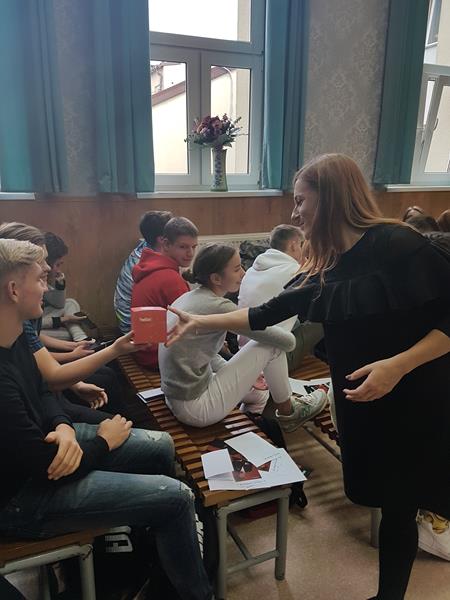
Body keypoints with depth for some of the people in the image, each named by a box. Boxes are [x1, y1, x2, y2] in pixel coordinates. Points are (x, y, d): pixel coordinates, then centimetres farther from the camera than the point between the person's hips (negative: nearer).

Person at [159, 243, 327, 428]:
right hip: (197, 410, -9)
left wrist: (242, 376, 12)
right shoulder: (218, 307, -21)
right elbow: (287, 341, -17)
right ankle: (287, 413, 14)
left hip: (176, 402, 9)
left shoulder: (187, 297, 5)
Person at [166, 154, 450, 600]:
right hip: (362, 403, 6)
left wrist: (398, 365, -27)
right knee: (389, 501, 19)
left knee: (400, 504, 10)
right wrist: (200, 323, 3)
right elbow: (266, 314, 6)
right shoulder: (322, 271, 2)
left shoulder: (398, 245, -19)